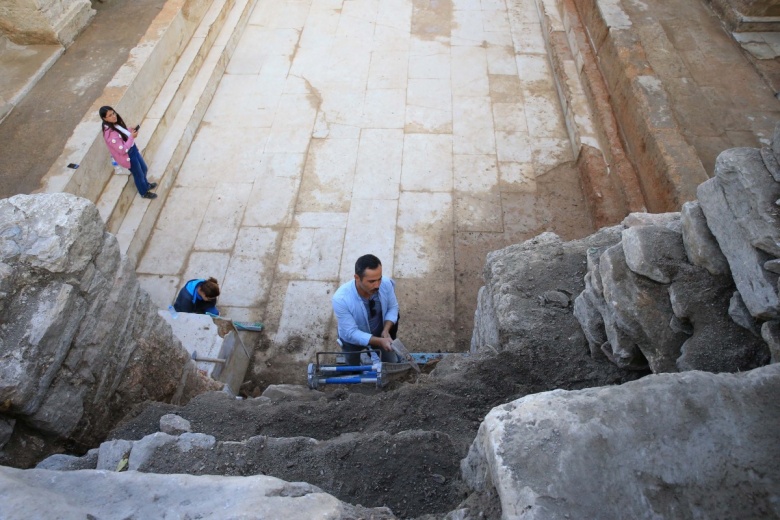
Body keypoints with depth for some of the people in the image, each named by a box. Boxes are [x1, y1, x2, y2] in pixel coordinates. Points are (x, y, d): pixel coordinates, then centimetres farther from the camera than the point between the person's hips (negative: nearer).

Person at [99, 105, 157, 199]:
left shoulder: (117, 122, -9)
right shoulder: (110, 134, -35)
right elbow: (122, 150, -31)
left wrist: (132, 130, -9)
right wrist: (132, 137, -31)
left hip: (132, 149, 8)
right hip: (127, 156, -8)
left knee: (144, 169, 27)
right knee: (138, 174, 15)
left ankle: (146, 184, 55)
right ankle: (144, 192, 41)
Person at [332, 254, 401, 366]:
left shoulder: (386, 284, -31)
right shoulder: (341, 299, -41)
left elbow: (392, 307, -12)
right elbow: (351, 333, -33)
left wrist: (386, 331, -27)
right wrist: (379, 341, -43)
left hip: (379, 333, 2)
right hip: (353, 338, -2)